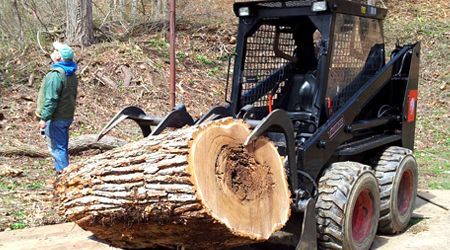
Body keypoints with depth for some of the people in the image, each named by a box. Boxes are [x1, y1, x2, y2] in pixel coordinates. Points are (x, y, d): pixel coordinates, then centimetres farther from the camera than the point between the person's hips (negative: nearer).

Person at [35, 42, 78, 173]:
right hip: (67, 116, 9)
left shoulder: (56, 74, -21)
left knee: (57, 147, -2)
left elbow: (51, 99, -23)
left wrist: (44, 118, -19)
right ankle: (62, 170, 28)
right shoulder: (71, 74, 9)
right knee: (62, 146, 18)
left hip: (55, 118, -9)